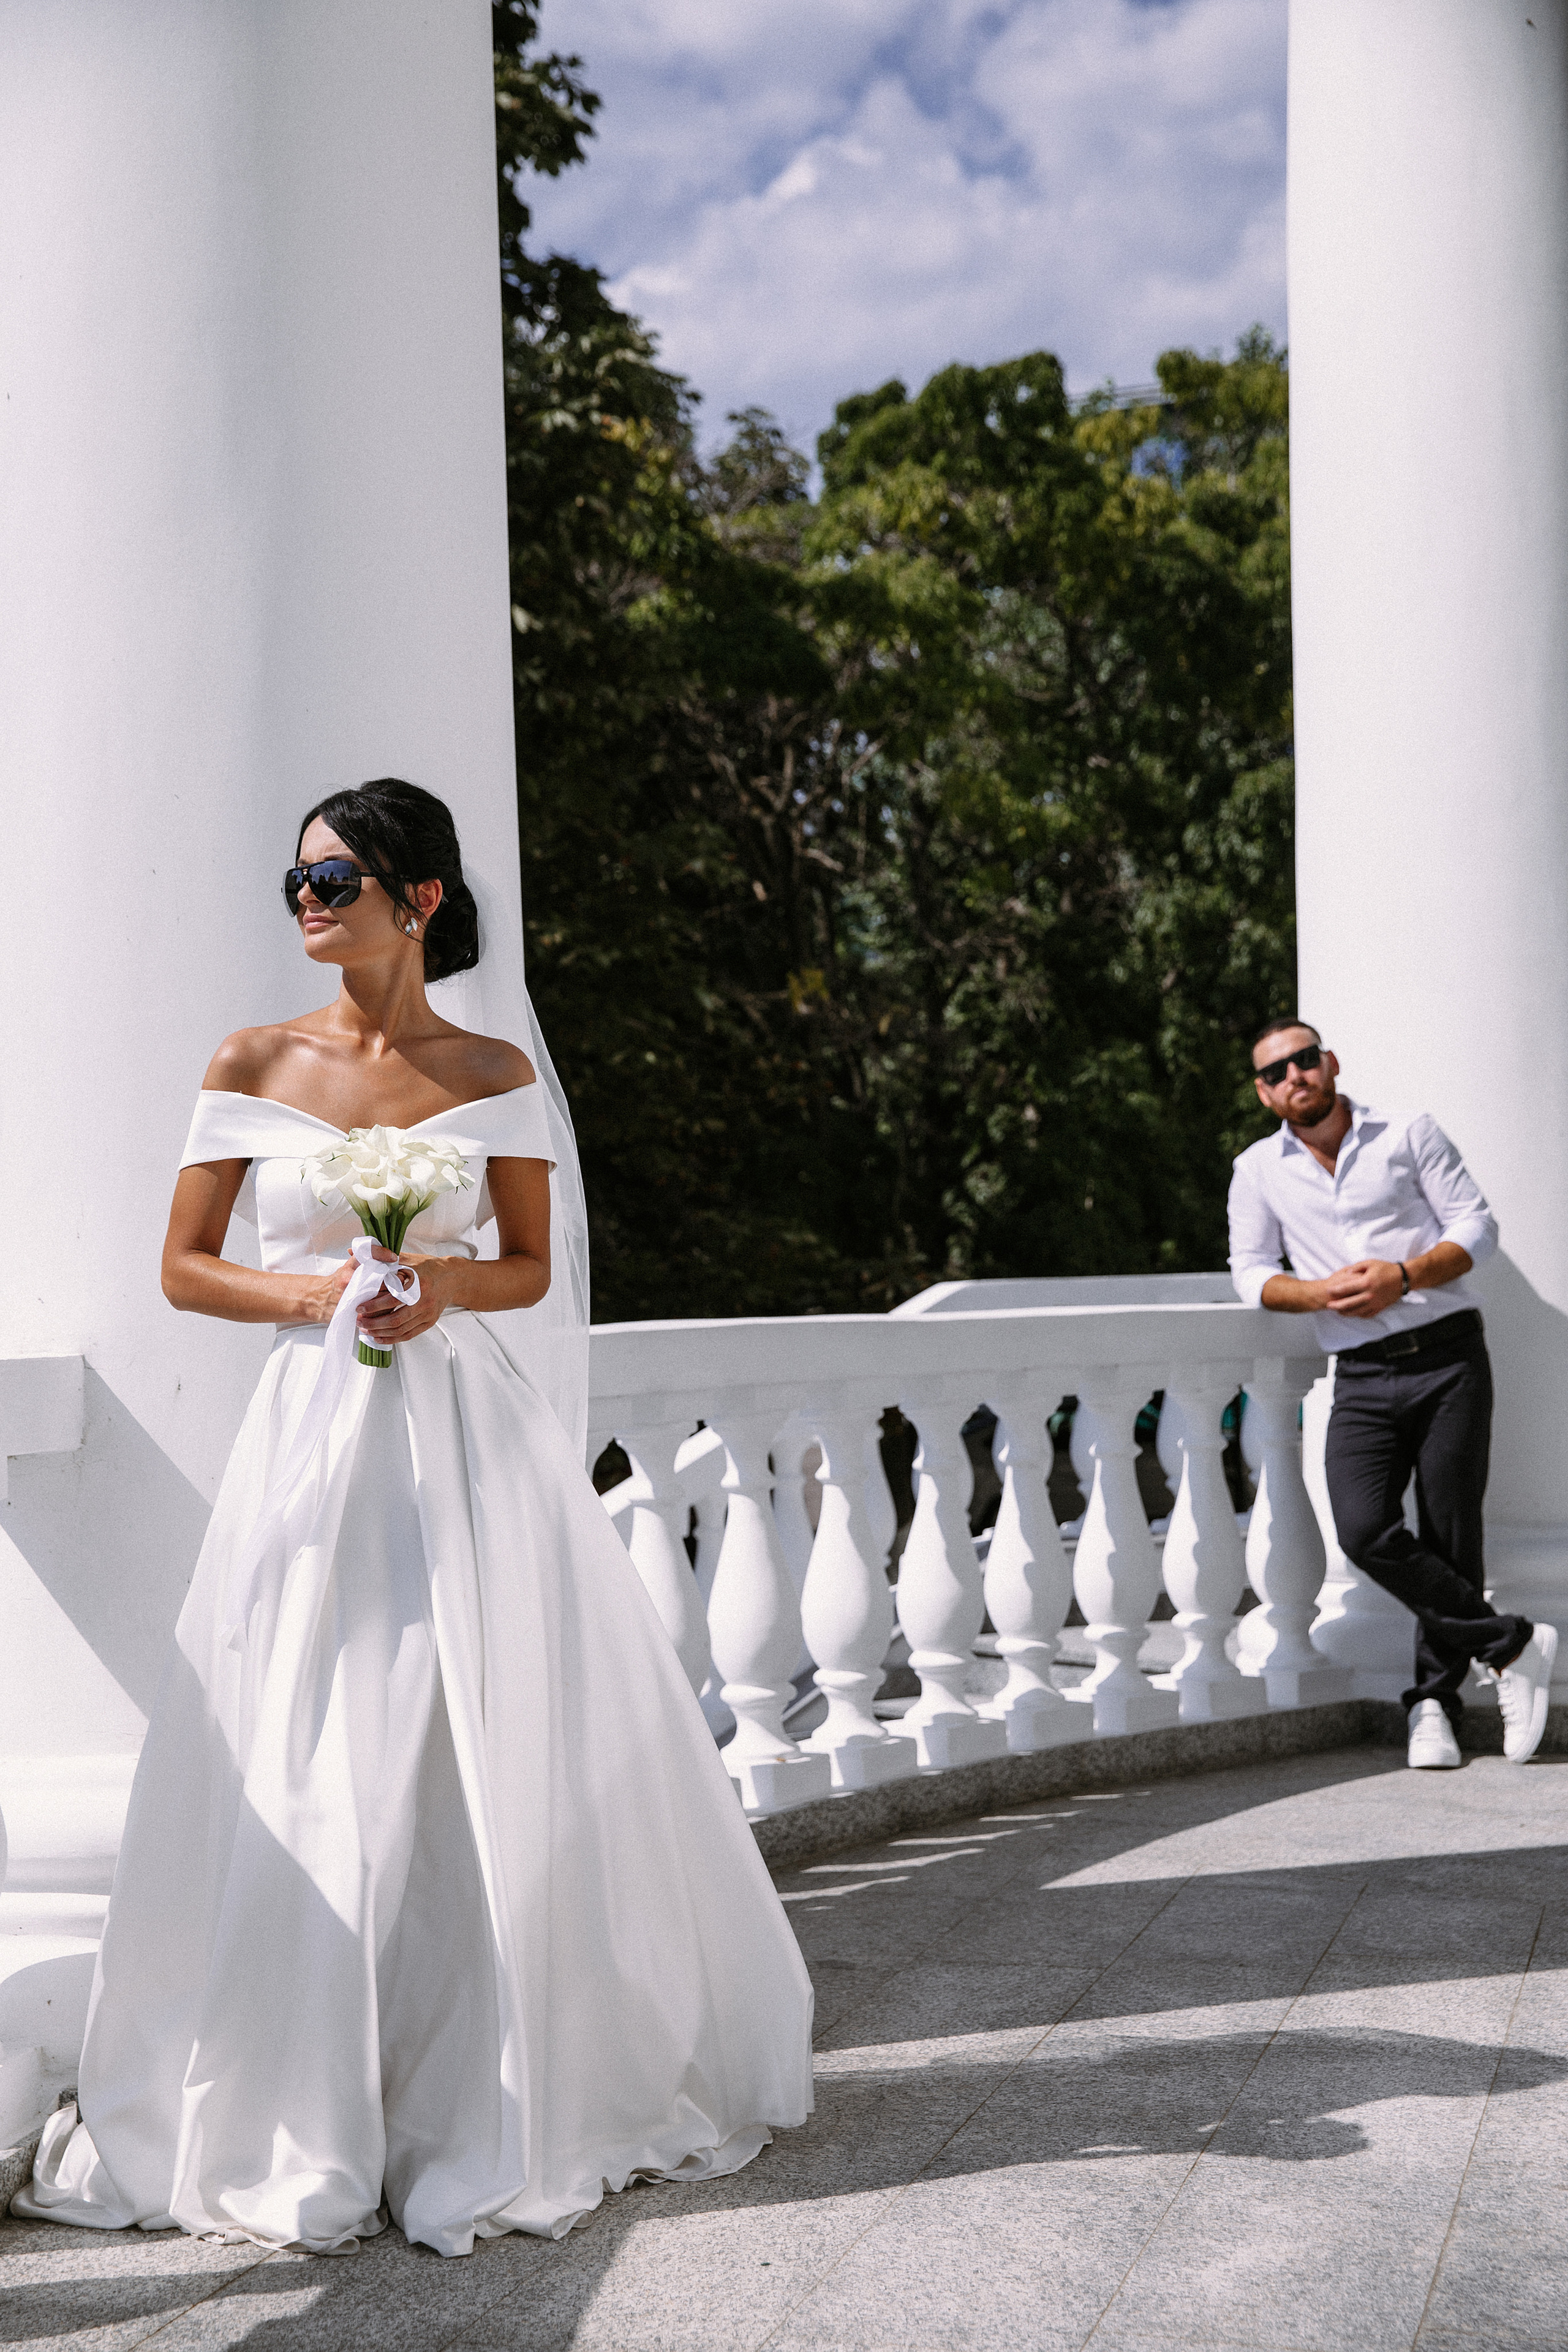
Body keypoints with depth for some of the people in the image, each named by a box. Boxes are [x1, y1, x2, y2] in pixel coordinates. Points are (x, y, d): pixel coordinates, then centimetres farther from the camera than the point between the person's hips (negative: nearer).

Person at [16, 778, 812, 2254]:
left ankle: (506, 2106, 17)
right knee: (306, 1775, -1)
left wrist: (445, 1286, -11)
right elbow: (185, 1269, 6)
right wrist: (314, 1293, -9)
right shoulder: (254, 1067, 4)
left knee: (495, 1758, 1)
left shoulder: (494, 1074, 4)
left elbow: (531, 1267, 9)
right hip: (316, 1433, 0)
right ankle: (302, 2122, 12)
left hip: (468, 1434, 0)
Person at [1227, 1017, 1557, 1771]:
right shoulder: (1259, 1170, 11)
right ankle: (1511, 1645, -5)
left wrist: (1403, 1276, -15)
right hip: (1363, 1378, 1)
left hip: (1448, 1359, -1)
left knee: (1450, 1538, -2)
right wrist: (1323, 1293, -12)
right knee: (1365, 1531, -20)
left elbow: (1478, 1227, 2)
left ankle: (1434, 1699, 16)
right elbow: (1253, 1274, 7)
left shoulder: (1410, 1134, 6)